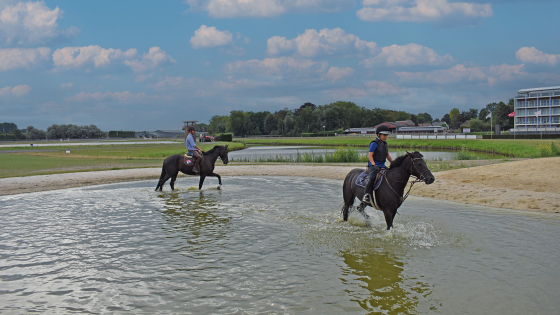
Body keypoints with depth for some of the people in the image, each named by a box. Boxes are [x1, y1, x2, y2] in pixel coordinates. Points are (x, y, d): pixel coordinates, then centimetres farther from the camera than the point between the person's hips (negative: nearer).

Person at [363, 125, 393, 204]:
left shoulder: (385, 143, 17)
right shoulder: (374, 143, -8)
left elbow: (387, 155, 26)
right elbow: (370, 155, -13)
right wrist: (374, 165, -24)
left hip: (382, 166, 8)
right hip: (373, 165, -8)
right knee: (373, 178, -32)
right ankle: (366, 194, -24)